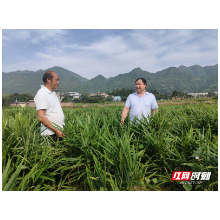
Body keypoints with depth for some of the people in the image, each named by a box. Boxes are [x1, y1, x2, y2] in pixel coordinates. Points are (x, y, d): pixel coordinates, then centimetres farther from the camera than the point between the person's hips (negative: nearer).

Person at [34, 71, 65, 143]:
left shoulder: (53, 93, 14)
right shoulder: (41, 94, -14)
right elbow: (41, 117, -20)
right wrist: (55, 130, -20)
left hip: (59, 131, 8)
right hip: (50, 134, -8)